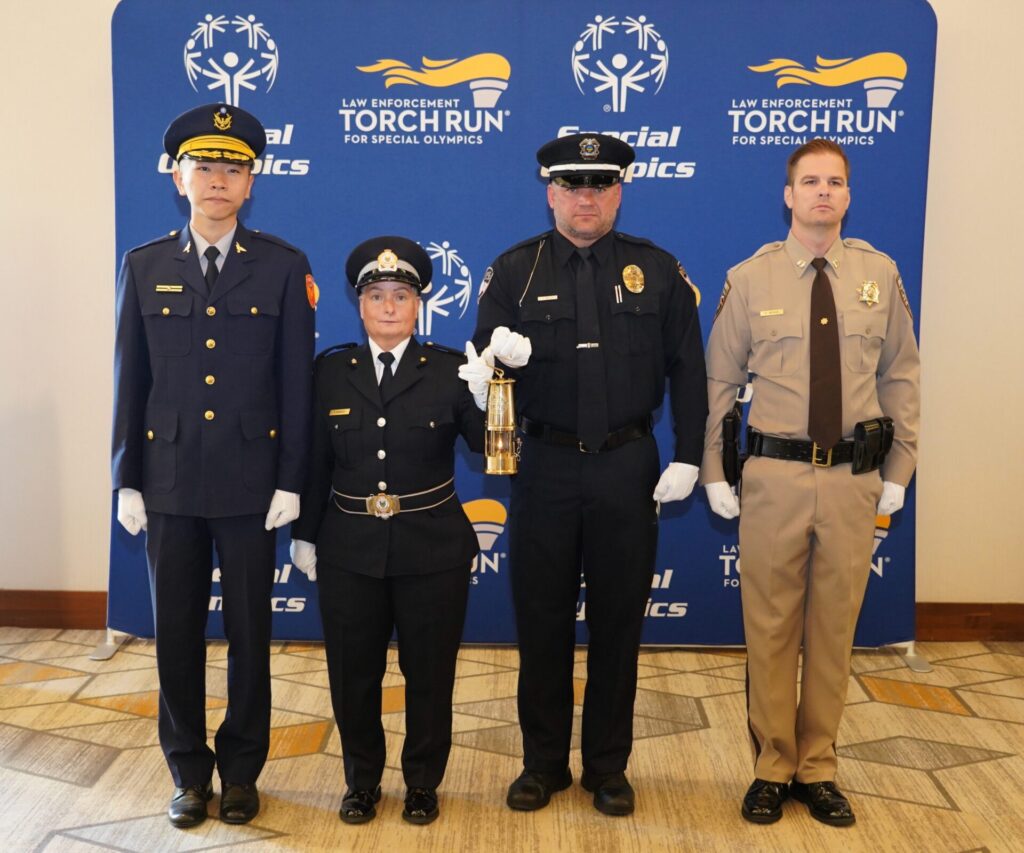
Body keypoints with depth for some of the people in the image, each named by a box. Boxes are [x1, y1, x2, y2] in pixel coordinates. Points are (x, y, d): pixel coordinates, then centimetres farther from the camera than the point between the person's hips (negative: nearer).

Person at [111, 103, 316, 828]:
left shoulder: (284, 267, -1)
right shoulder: (145, 267, 5)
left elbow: (296, 381, -2)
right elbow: (130, 382, 6)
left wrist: (291, 481, -6)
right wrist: (127, 481, 2)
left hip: (250, 484, -1)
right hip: (169, 482, 2)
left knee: (249, 631, 9)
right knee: (177, 631, 9)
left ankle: (241, 770, 26)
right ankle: (189, 771, 27)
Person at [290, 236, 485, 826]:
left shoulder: (449, 370, -3)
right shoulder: (331, 371, 2)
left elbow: (489, 445, -10)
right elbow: (315, 461, 5)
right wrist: (305, 535, 6)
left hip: (432, 550, -1)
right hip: (349, 550, 2)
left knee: (429, 673, 11)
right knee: (353, 674, 13)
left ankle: (423, 783, 30)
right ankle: (362, 780, 33)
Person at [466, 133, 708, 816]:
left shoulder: (657, 269, 3)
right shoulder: (515, 269, 3)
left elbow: (687, 370, 3)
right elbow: (484, 360, -2)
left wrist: (687, 458, -4)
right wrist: (497, 356, -25)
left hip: (627, 467, 0)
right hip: (544, 466, 0)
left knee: (618, 623, 10)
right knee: (542, 621, 9)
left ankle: (609, 765, 26)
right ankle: (544, 762, 27)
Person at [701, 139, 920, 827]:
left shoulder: (880, 273, 4)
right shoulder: (750, 278, -1)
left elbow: (900, 376, 8)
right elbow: (717, 382, 2)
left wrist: (900, 471, 4)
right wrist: (713, 474, -1)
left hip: (854, 478, 2)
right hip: (775, 475, -1)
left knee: (835, 628, 10)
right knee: (771, 628, 6)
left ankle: (818, 769, 27)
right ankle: (773, 767, 24)